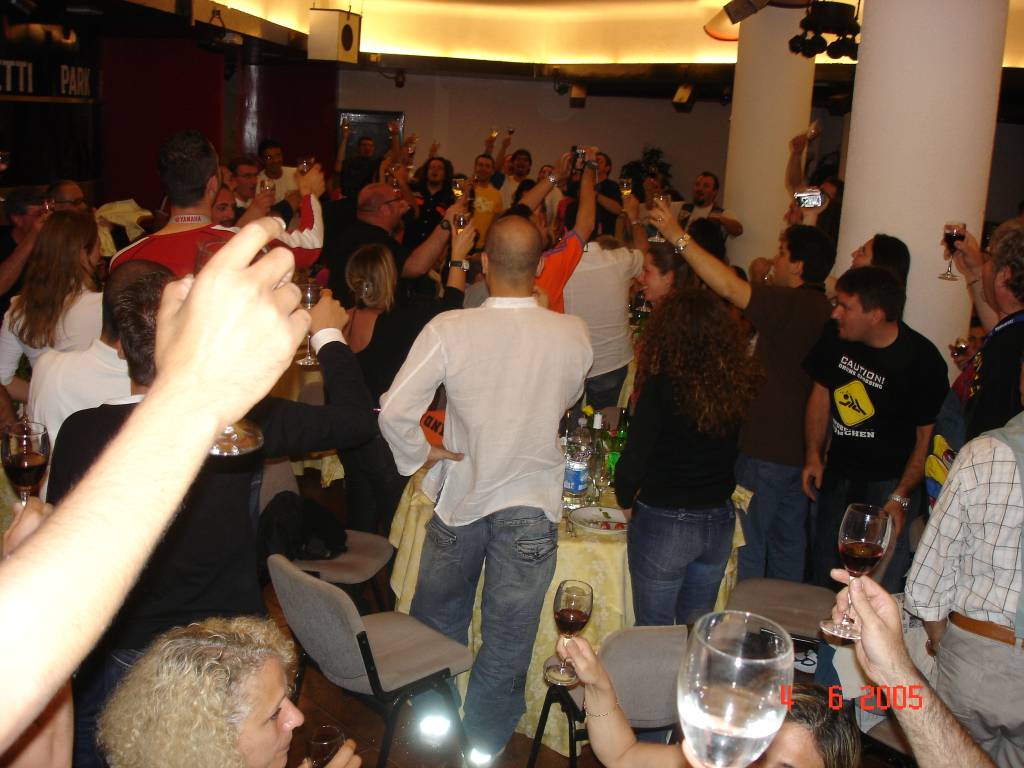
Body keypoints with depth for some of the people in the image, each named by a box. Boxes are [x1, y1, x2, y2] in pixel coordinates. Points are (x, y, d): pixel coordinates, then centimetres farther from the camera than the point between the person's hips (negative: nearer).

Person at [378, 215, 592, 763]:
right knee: (508, 637, 15)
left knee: (439, 620, 24)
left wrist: (419, 455, -4)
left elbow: (395, 411, -21)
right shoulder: (573, 336, -12)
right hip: (533, 504, 0)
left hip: (461, 495, 0)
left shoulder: (448, 330, -19)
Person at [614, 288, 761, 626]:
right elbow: (736, 450, 2)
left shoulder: (663, 386, -20)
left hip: (664, 523, -5)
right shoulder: (742, 384, -5)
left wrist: (625, 500, 0)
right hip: (721, 522, 5)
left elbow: (633, 461, -18)